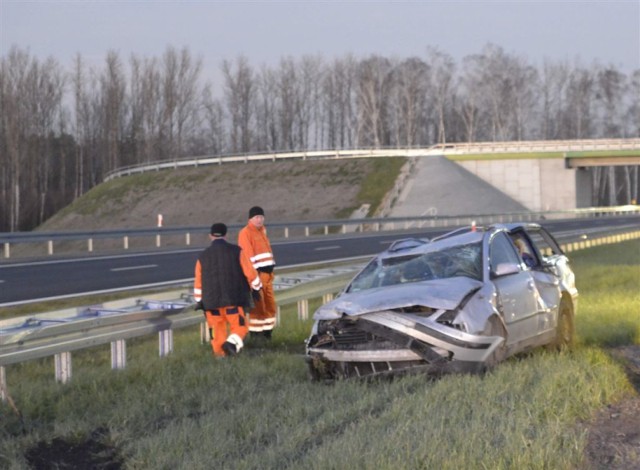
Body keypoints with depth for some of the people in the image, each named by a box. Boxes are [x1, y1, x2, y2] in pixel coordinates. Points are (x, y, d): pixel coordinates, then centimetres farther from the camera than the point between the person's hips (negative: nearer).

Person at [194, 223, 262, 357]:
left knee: (217, 330, 12)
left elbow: (198, 282, 10)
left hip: (211, 301, 2)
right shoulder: (236, 251, 0)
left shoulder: (203, 256, 7)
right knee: (240, 327, 3)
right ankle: (231, 343, -24)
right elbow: (250, 272, 0)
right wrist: (256, 288, 15)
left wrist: (199, 302, 19)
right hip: (233, 300, -2)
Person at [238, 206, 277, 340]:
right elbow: (248, 255, -17)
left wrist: (271, 270, 20)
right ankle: (255, 333, -2)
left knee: (270, 303, 12)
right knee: (258, 304, -7)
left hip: (267, 273, 9)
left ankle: (267, 331, 21)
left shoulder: (262, 231, 18)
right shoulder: (245, 233, -11)